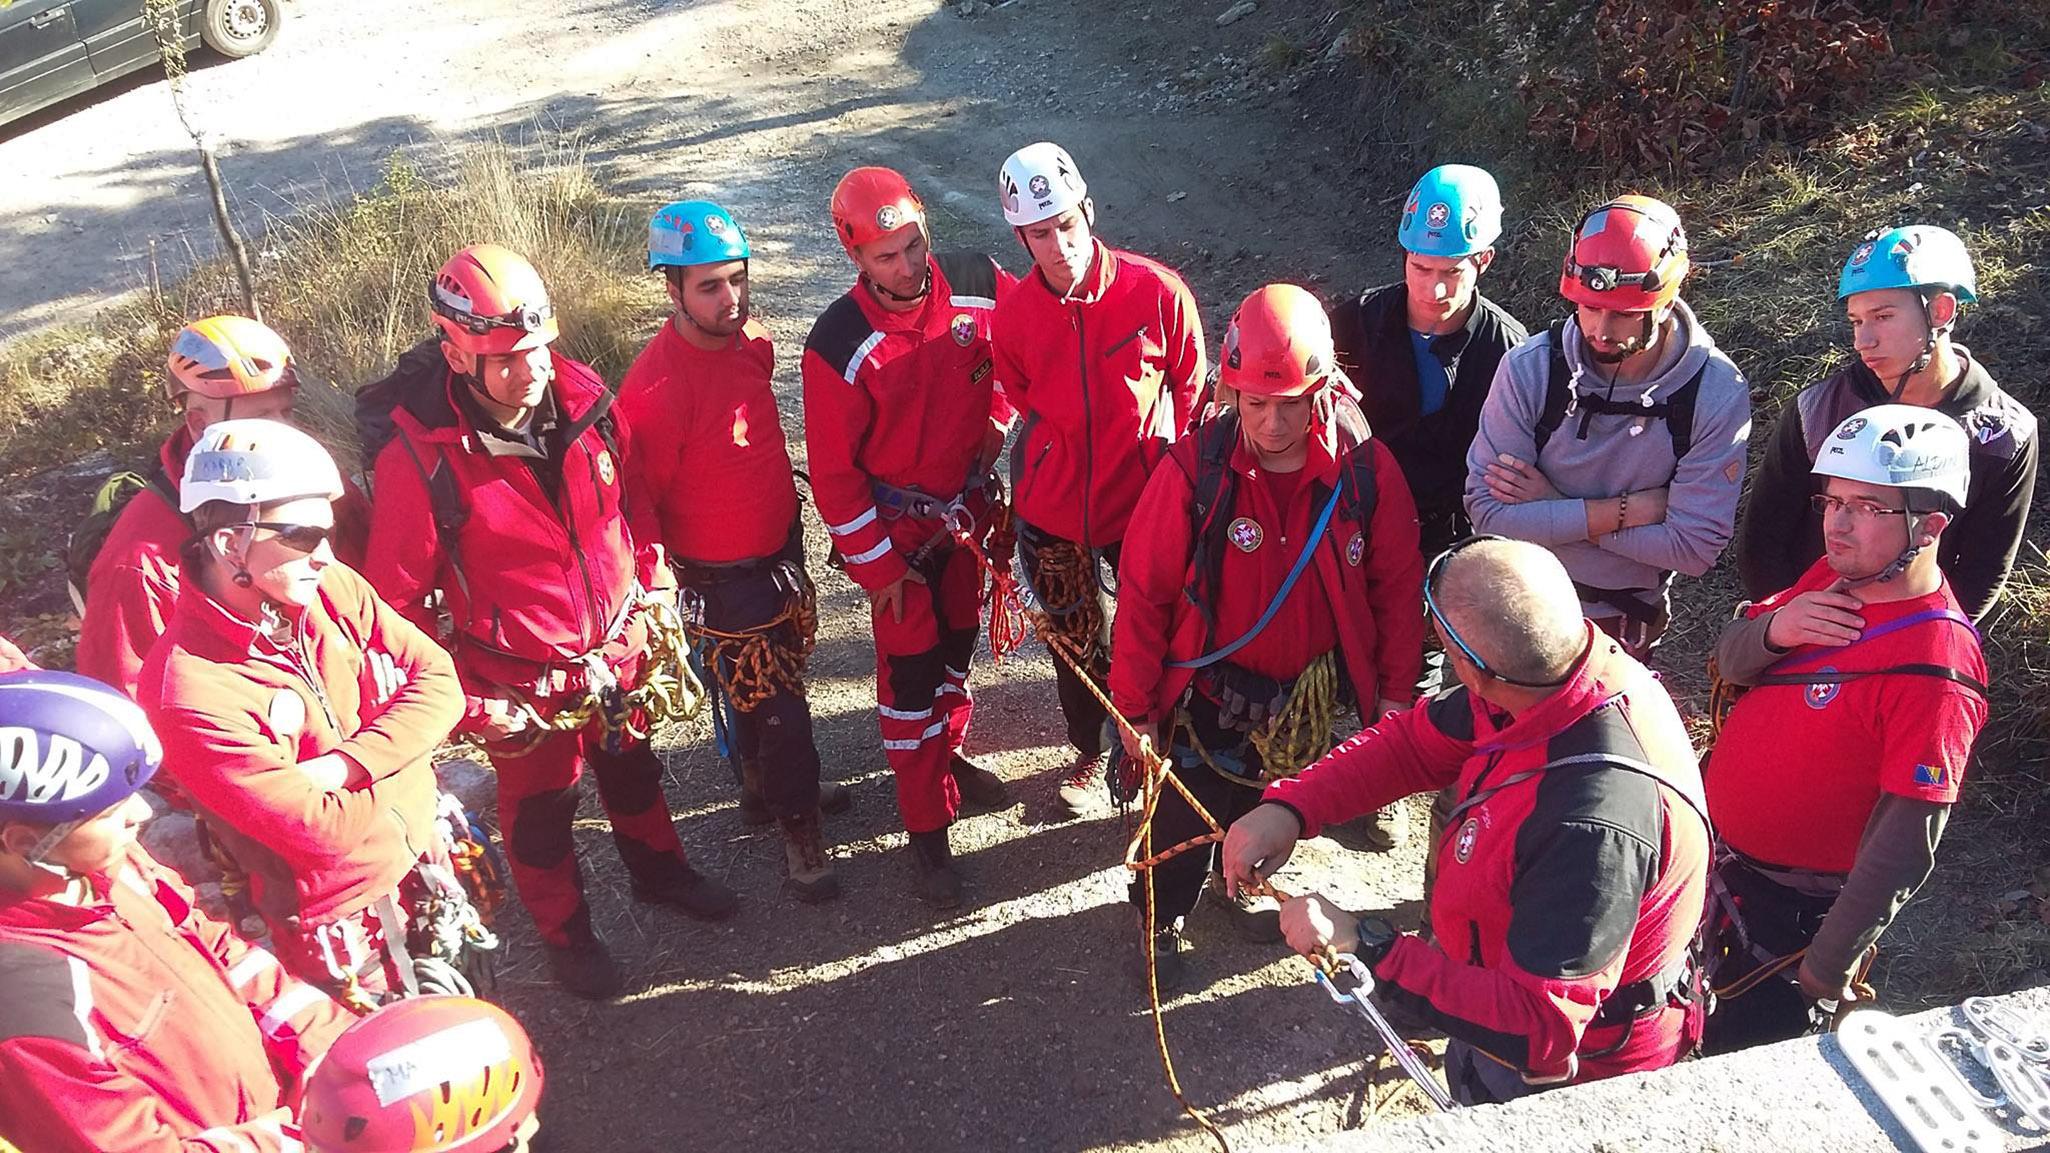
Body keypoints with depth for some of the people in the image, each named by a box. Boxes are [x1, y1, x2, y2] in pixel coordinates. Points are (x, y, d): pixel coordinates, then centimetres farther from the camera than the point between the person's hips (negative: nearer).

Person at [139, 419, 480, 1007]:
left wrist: (344, 765, -21)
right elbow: (328, 832, -28)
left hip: (427, 860, 6)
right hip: (346, 922, -6)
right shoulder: (190, 692, -29)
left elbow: (438, 680, -10)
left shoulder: (332, 589, -11)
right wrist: (413, 796, -13)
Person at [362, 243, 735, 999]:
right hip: (523, 686, -4)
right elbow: (397, 603, -19)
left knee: (632, 769, 28)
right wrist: (469, 701, -16)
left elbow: (633, 502, 6)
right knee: (540, 810, 19)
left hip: (618, 650, 4)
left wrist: (651, 591, 8)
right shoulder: (419, 461, -26)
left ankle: (657, 868, 56)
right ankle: (566, 934, 44)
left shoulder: (584, 400, -13)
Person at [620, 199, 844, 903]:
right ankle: (799, 829, 22)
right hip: (722, 581, -7)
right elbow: (637, 499, -21)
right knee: (771, 707, 2)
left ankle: (766, 787, 47)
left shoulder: (754, 343, -3)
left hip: (782, 551, 8)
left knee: (781, 681, 23)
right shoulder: (655, 387, -27)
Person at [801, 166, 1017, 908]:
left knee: (958, 638, 22)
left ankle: (947, 755, 47)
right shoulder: (839, 346, -25)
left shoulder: (978, 287, -15)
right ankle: (927, 827, 16)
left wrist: (998, 421, 0)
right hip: (894, 526, -4)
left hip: (968, 505, 5)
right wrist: (878, 566, -13)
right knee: (910, 670, 3)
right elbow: (834, 474, -17)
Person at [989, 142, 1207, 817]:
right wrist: (1063, 454, 8)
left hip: (1145, 501, -2)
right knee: (1074, 640, 18)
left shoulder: (1157, 291, -17)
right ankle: (1089, 750, 42)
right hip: (1054, 507, 2)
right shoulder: (1012, 317, -11)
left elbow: (1188, 386, -2)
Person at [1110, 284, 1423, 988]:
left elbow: (1396, 583, -4)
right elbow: (1144, 593, -15)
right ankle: (1163, 920, 41)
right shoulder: (1195, 470, -22)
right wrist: (1135, 707, -10)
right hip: (1212, 690, -2)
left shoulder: (1367, 471, -17)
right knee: (1188, 816, 12)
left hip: (1308, 693, 3)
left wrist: (1395, 689, 0)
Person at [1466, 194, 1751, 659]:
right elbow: (1488, 510, -25)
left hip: (1628, 621, 0)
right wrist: (1632, 510, -26)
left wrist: (1553, 511, -23)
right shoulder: (1529, 368, -22)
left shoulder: (1717, 393, -22)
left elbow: (1694, 547, -24)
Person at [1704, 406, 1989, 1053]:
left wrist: (1822, 976, -22)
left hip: (1795, 908, -7)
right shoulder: (1831, 579, -4)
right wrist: (1773, 629, -20)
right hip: (1723, 858, 8)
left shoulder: (1934, 668, -29)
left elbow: (1904, 849, -27)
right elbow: (1730, 663, 4)